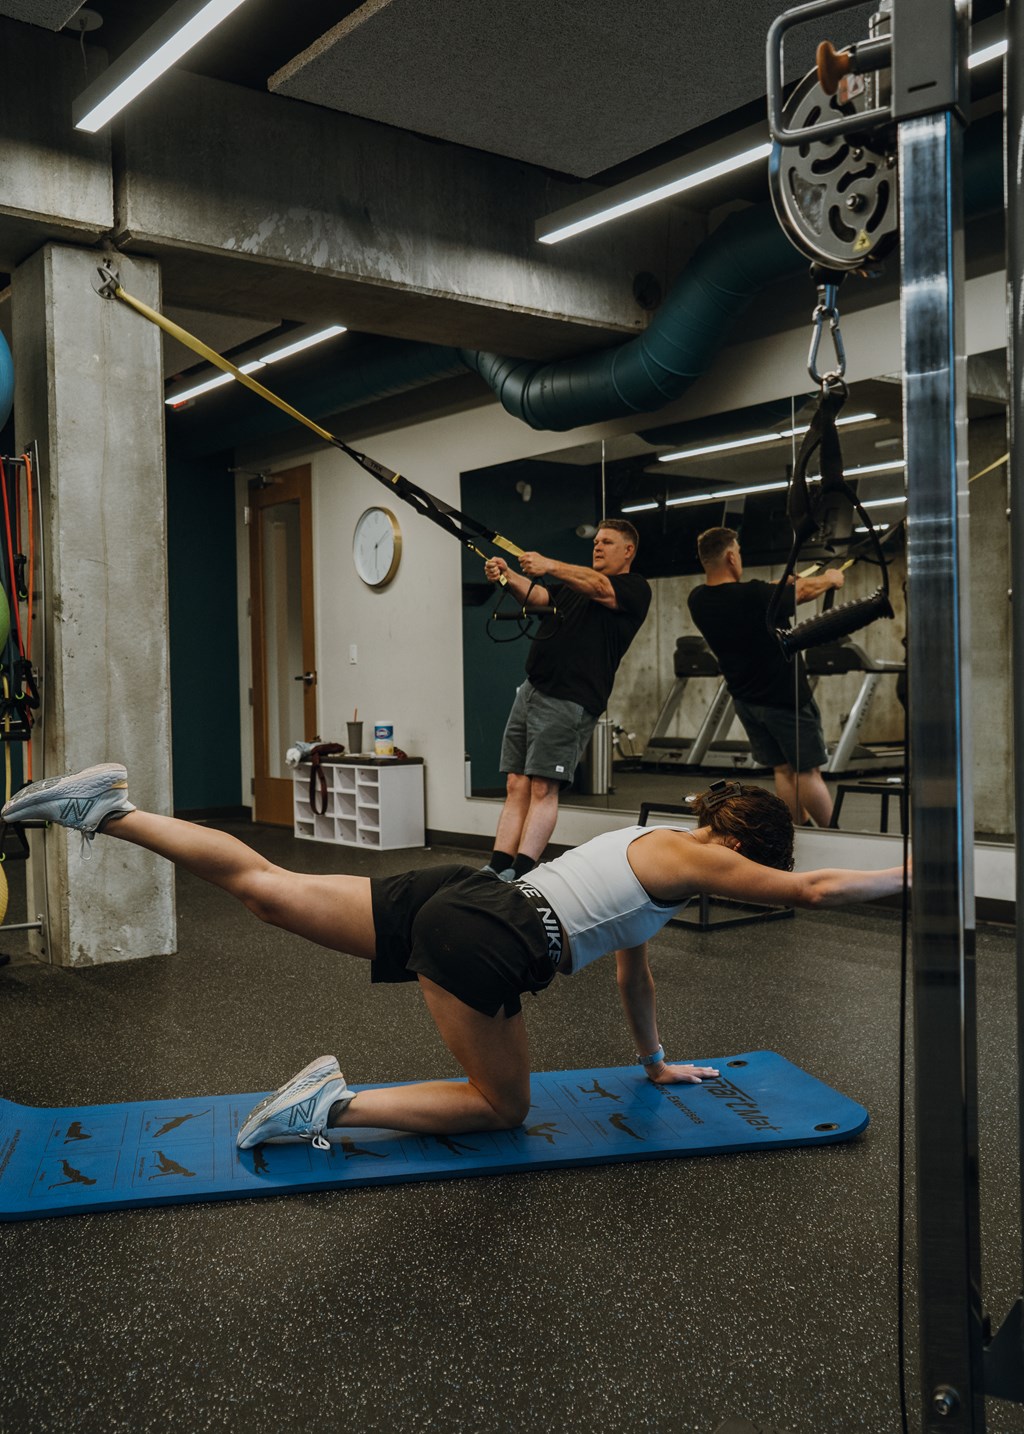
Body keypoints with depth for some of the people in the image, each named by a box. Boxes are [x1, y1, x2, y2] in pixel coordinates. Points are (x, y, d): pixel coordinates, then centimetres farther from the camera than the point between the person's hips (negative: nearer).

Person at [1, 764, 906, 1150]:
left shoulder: (650, 839, 27)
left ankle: (109, 809, 3)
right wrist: (909, 876, 18)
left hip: (458, 897, 8)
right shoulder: (695, 860, 3)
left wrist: (656, 1064, 42)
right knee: (504, 1107, 8)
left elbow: (633, 962, 35)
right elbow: (813, 891, 3)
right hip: (487, 947, -8)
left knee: (266, 885, 6)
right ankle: (337, 1107, -6)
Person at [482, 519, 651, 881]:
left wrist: (550, 566, -31)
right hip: (531, 690, 7)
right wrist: (507, 576, -13)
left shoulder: (635, 588, 3)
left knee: (543, 789, -13)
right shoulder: (572, 582, 25)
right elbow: (537, 596, 8)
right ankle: (496, 870, 0)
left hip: (569, 700, -7)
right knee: (516, 786, 2)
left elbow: (598, 588, -18)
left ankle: (521, 875, -15)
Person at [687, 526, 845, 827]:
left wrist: (779, 586, 27)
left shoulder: (698, 601, -6)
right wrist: (830, 578, 15)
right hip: (784, 697, -6)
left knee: (783, 770, 15)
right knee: (808, 772, 4)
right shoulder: (753, 596, -26)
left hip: (745, 698, 7)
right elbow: (804, 590, -7)